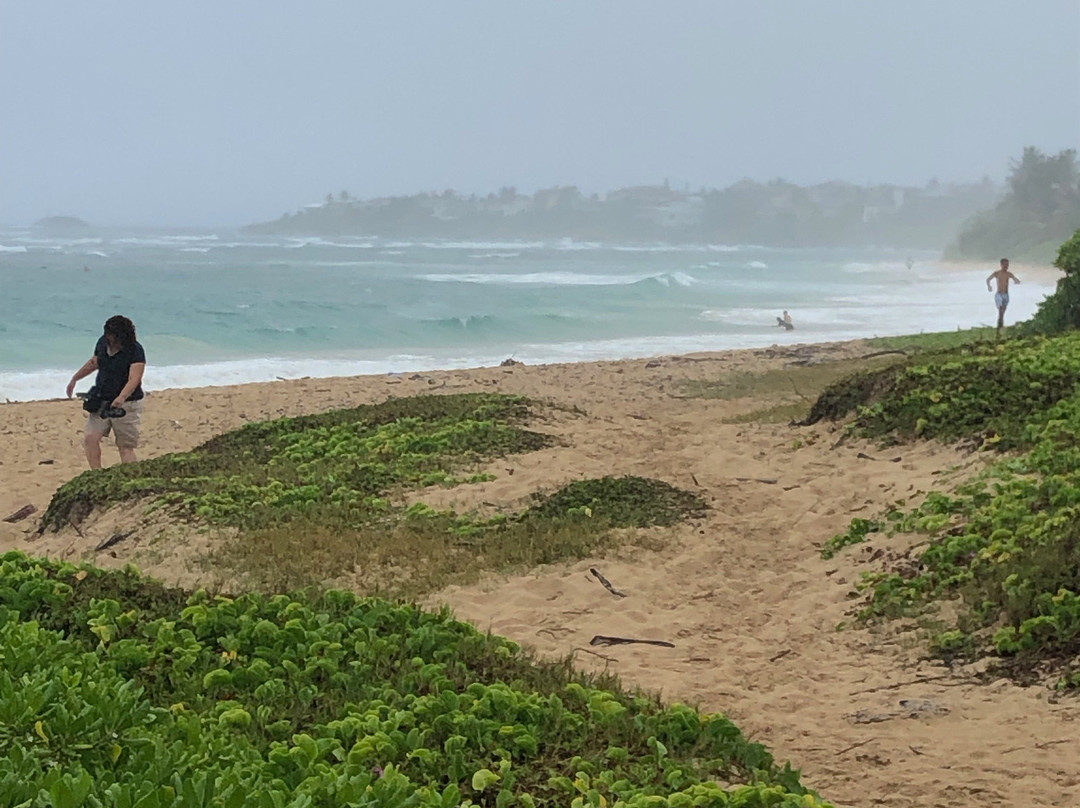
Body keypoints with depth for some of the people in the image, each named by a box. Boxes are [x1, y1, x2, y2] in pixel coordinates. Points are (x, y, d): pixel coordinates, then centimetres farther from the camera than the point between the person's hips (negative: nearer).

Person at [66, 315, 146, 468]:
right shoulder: (103, 342, 3)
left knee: (126, 447, -4)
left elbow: (134, 379, -29)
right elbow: (93, 362, 22)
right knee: (90, 438, -8)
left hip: (127, 404, -6)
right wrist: (74, 379, 27)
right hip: (101, 401, 6)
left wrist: (121, 398, -45)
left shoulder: (135, 351, -17)